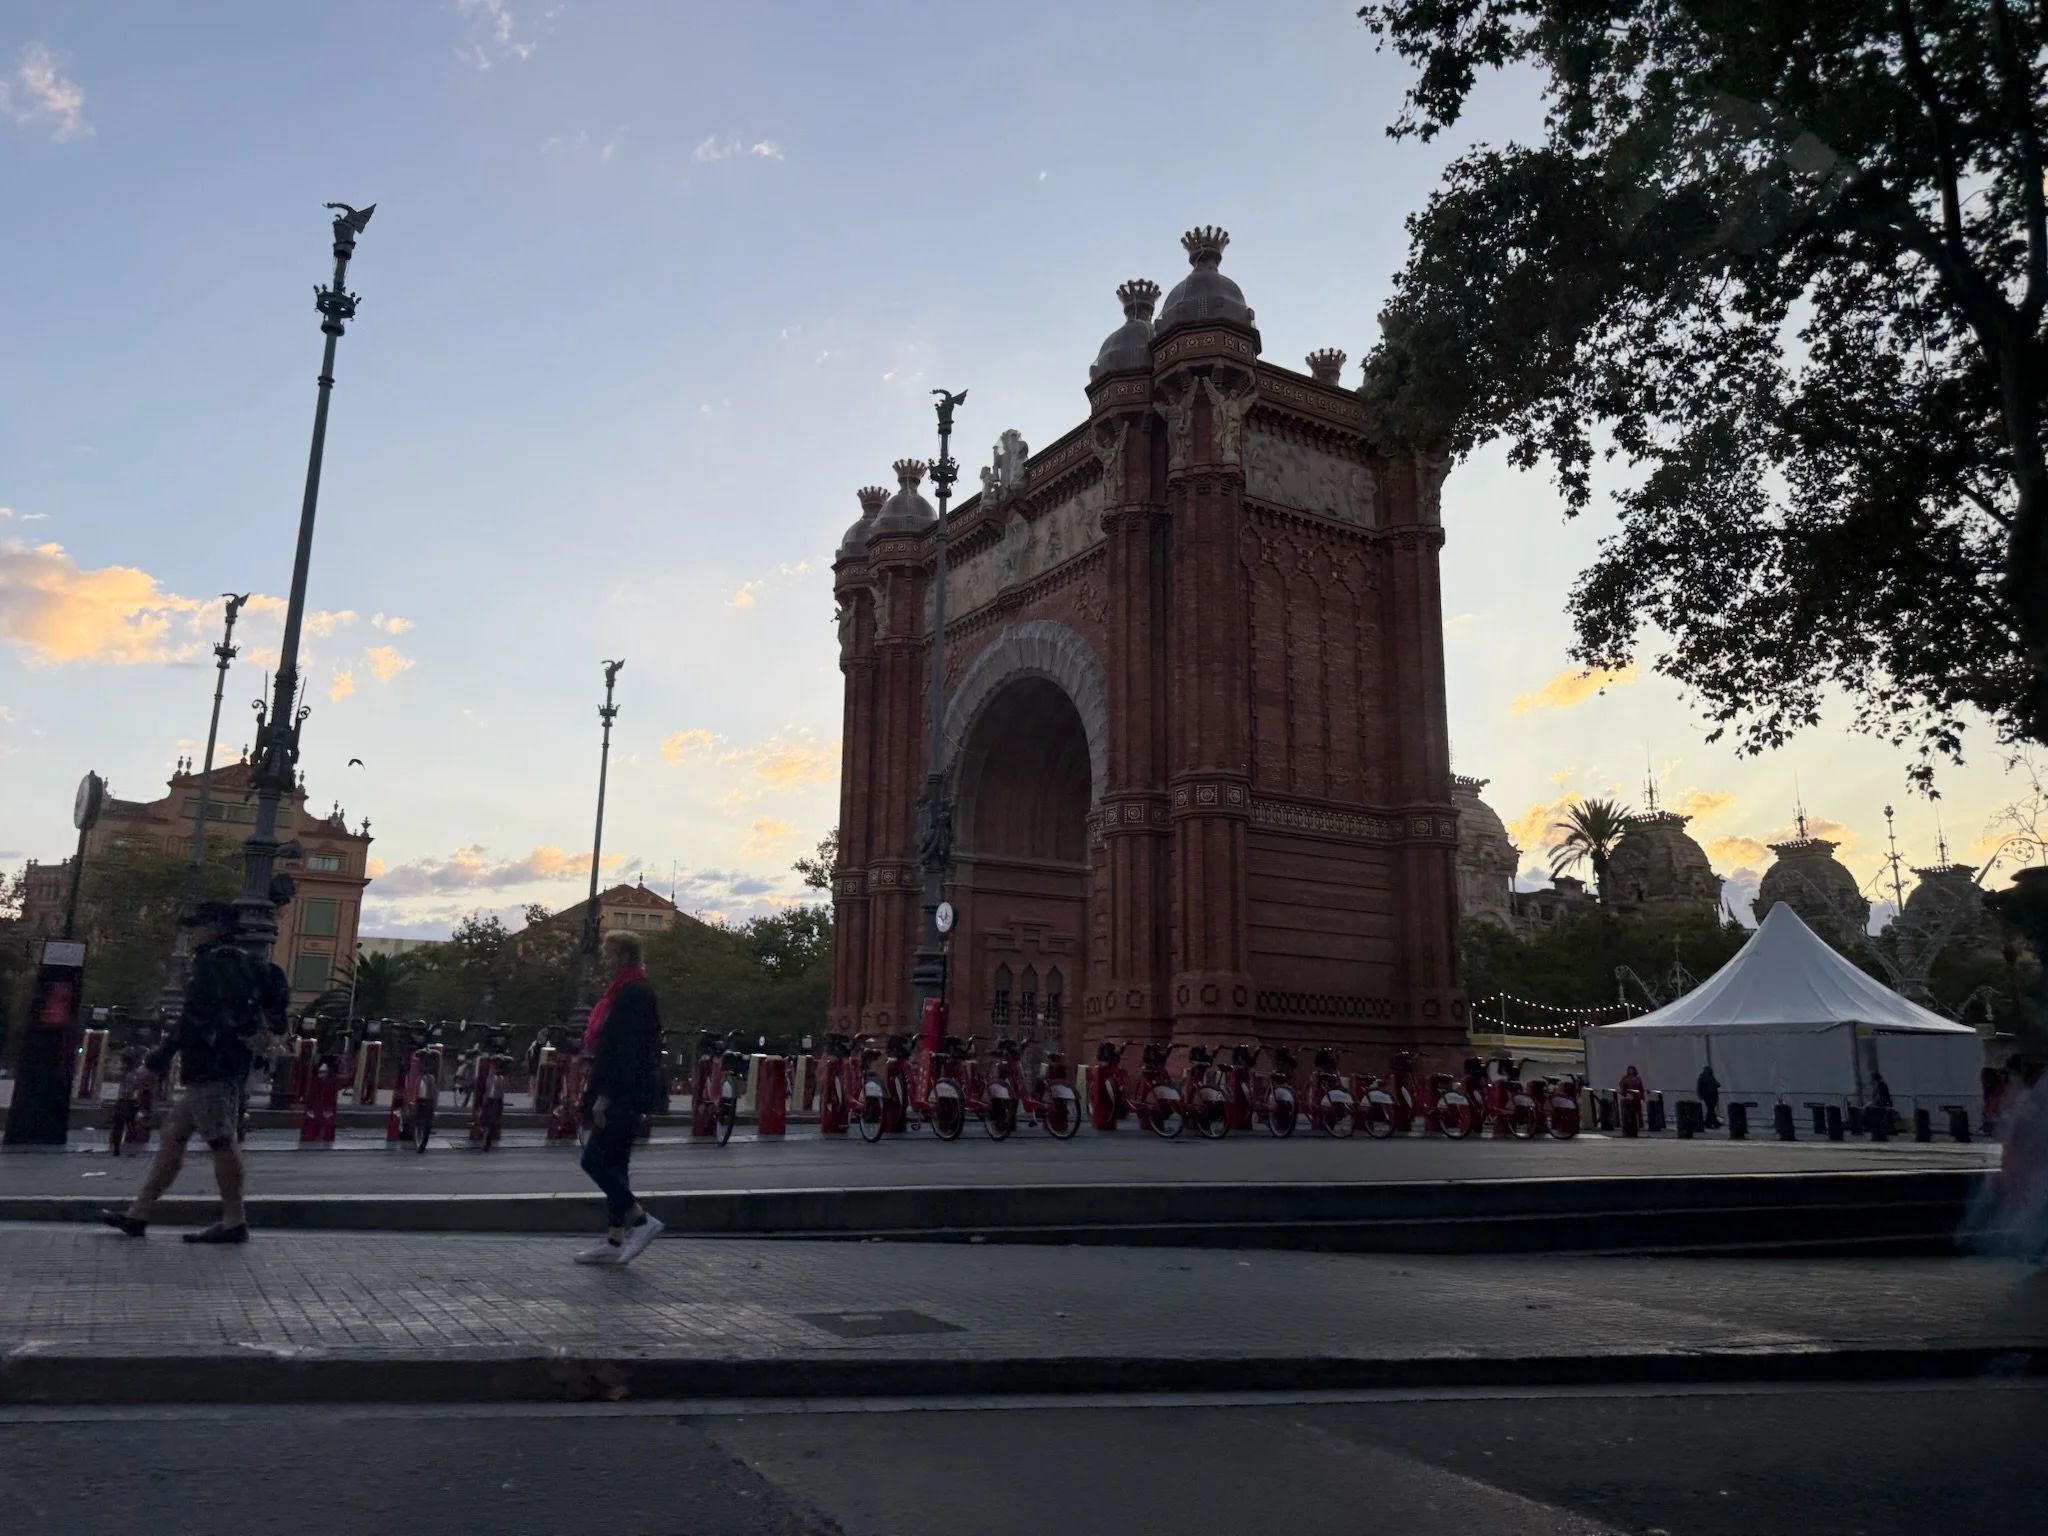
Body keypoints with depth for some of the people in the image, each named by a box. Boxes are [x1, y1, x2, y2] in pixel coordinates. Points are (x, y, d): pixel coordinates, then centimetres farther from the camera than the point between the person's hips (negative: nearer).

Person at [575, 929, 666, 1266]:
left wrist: (604, 1096, -23)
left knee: (595, 1160, -9)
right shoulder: (623, 991, 16)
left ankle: (640, 1221, -3)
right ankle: (616, 1240, 15)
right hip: (621, 1093, 11)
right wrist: (596, 1086, 22)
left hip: (625, 1094, -11)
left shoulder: (634, 995, -17)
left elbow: (626, 1051, -22)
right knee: (612, 1162, 11)